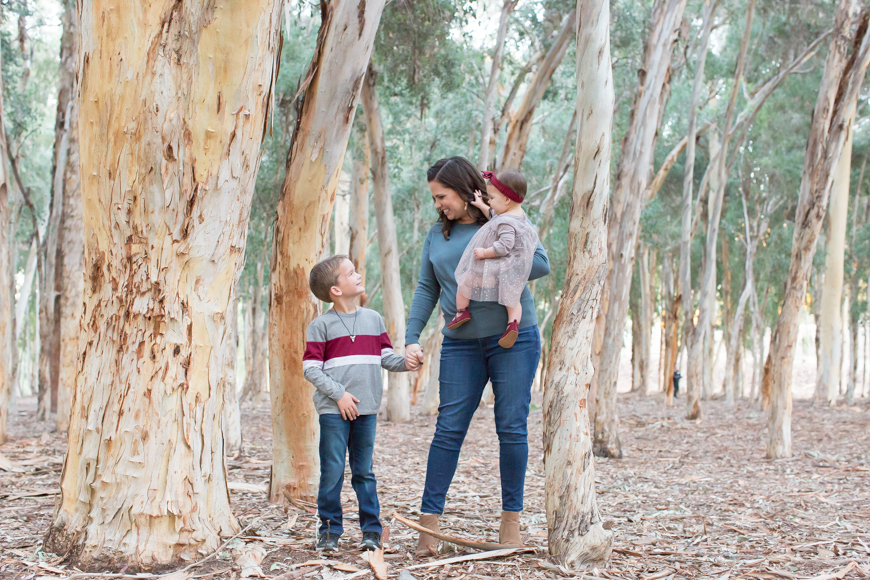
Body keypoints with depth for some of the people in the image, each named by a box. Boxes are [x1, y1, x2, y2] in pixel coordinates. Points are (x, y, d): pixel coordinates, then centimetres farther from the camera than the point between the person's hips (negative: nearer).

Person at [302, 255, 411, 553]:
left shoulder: (373, 319, 12)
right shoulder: (321, 325, -2)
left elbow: (386, 358, 13)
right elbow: (311, 369, -5)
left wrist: (406, 362, -7)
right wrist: (339, 394, -12)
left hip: (366, 408, 4)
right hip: (334, 409, -3)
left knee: (364, 472, 8)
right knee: (332, 471, -2)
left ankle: (372, 530, 12)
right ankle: (329, 531, 9)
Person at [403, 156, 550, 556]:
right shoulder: (437, 235, 13)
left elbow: (542, 263, -7)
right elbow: (426, 289, 12)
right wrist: (411, 339, 3)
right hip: (461, 343, 3)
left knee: (512, 428, 1)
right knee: (448, 429, -3)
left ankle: (511, 518, 12)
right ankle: (429, 522, -1)